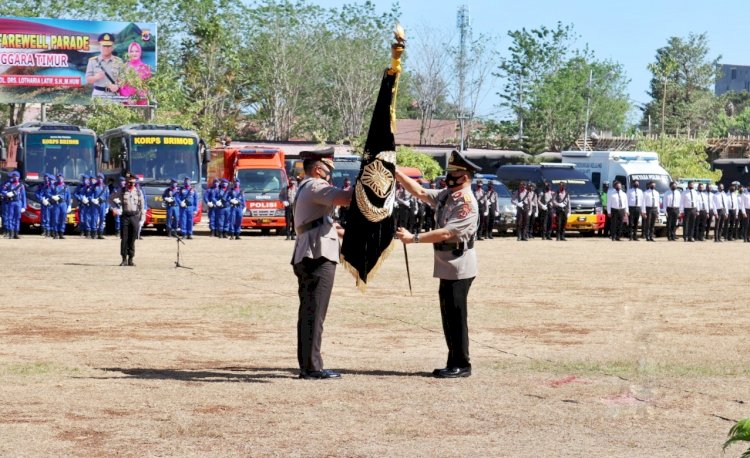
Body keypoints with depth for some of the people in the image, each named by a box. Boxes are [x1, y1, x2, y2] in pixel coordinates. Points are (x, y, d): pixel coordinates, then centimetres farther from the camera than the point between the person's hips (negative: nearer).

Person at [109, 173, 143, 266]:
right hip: (125, 216, -1)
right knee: (124, 239, -3)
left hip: (135, 216, 1)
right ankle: (124, 259, 3)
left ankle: (130, 259, 8)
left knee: (132, 239, 2)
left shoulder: (138, 192, 7)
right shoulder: (122, 191, 4)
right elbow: (110, 198, 12)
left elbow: (142, 205, 10)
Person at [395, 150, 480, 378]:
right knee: (449, 317, 12)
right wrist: (396, 173, 7)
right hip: (447, 268, 9)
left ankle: (461, 365, 3)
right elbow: (420, 192, 16)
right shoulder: (446, 195, 10)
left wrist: (413, 238, -23)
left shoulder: (467, 203, -18)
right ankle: (454, 364, 19)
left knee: (456, 318, -4)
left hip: (458, 270, -9)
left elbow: (446, 233, -24)